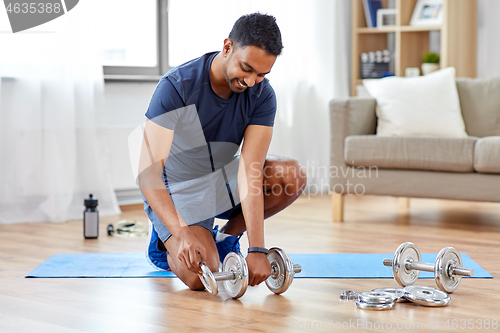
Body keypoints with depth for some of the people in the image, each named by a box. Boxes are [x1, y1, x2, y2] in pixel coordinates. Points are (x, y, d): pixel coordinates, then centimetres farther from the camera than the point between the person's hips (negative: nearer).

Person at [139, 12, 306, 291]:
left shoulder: (262, 95, -18)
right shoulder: (177, 87, -28)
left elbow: (250, 173, -25)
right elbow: (148, 173, -33)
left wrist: (257, 250, -35)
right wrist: (183, 233, -46)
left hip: (223, 179, 4)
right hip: (177, 190, -4)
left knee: (293, 177, -23)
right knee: (200, 278, -27)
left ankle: (226, 237, 1)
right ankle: (166, 240, 8)